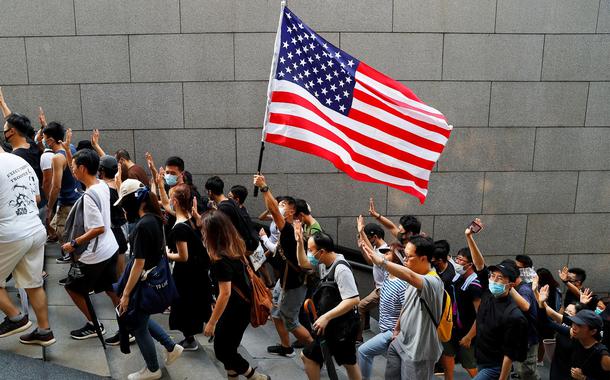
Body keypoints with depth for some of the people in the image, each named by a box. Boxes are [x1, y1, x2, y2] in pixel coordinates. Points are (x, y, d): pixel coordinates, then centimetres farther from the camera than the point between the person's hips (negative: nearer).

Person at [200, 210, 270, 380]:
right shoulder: (236, 246, -4)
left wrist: (211, 323, -20)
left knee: (222, 351, 8)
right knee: (227, 346, 20)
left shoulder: (221, 259, -28)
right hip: (242, 303, 9)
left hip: (236, 309, -9)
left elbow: (225, 293, -28)